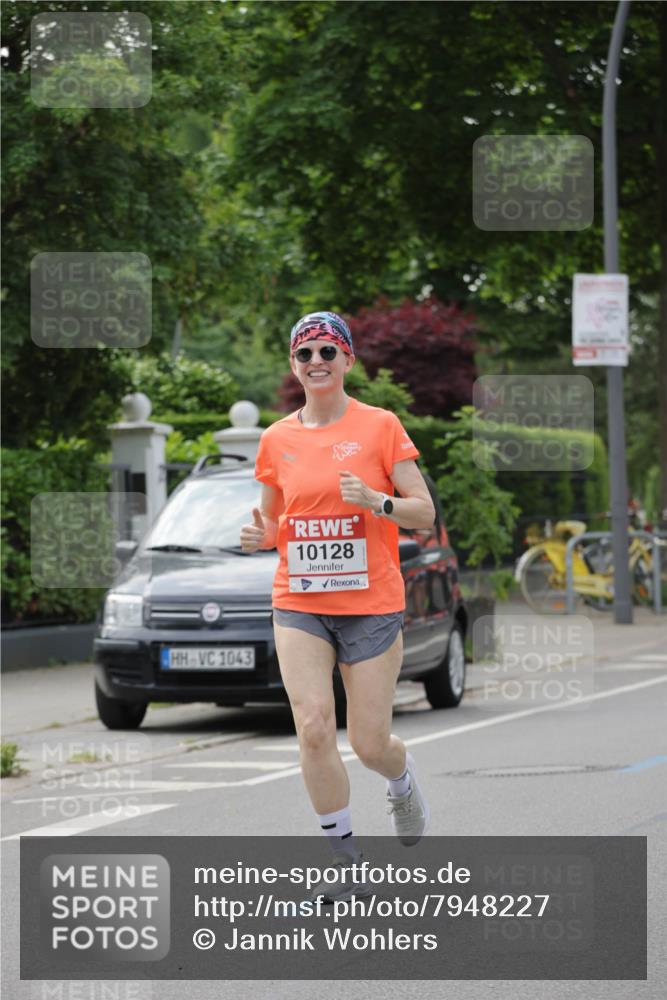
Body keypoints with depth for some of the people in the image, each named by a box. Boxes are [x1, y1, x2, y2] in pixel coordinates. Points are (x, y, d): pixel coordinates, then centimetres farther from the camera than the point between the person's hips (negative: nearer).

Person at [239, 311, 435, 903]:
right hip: (299, 605, 2)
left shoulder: (380, 426, -2)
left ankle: (403, 780, 39)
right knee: (313, 728, -15)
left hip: (372, 604, -2)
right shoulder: (277, 439, 6)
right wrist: (259, 534, -5)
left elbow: (425, 511, -2)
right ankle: (345, 861, -4)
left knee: (369, 744, 1)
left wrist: (376, 501, -20)